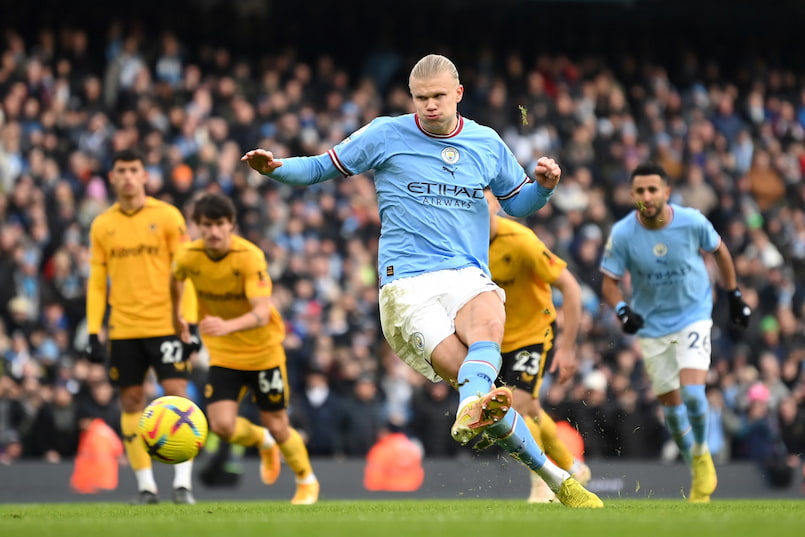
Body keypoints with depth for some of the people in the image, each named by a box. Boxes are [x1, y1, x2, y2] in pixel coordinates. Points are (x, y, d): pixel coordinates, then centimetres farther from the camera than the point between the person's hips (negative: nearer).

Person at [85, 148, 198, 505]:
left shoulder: (167, 216, -1)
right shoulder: (102, 225, 8)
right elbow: (96, 283, 11)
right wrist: (93, 332, 3)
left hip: (165, 325, -3)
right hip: (122, 329, 3)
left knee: (177, 395, -10)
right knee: (131, 401, 3)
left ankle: (183, 482, -8)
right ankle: (145, 484, 10)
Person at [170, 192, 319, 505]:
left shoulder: (250, 257, -25)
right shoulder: (188, 257, -13)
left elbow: (262, 314, -35)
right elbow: (175, 282, 13)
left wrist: (228, 326, -53)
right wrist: (176, 318, 25)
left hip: (263, 350, -3)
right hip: (222, 353, 3)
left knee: (277, 426, 4)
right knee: (222, 425, -14)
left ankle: (307, 481, 34)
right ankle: (263, 442, 22)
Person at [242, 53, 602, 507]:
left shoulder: (487, 143, 15)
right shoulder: (386, 135, 7)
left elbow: (519, 203, 27)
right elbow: (321, 168, 14)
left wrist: (544, 185, 5)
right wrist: (275, 167, -5)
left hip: (470, 278, 2)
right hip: (408, 285, -1)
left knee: (488, 324, -38)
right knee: (472, 377, -22)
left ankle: (473, 410, -64)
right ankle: (556, 478, -24)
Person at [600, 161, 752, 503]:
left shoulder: (692, 222, -16)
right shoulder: (622, 234, -16)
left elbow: (718, 251, 4)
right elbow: (610, 281, -6)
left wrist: (734, 296, 11)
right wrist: (622, 310, -26)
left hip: (694, 317, -2)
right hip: (652, 326, 2)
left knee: (692, 392, -20)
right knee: (670, 402, 8)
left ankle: (702, 454, 8)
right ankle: (699, 472, 28)